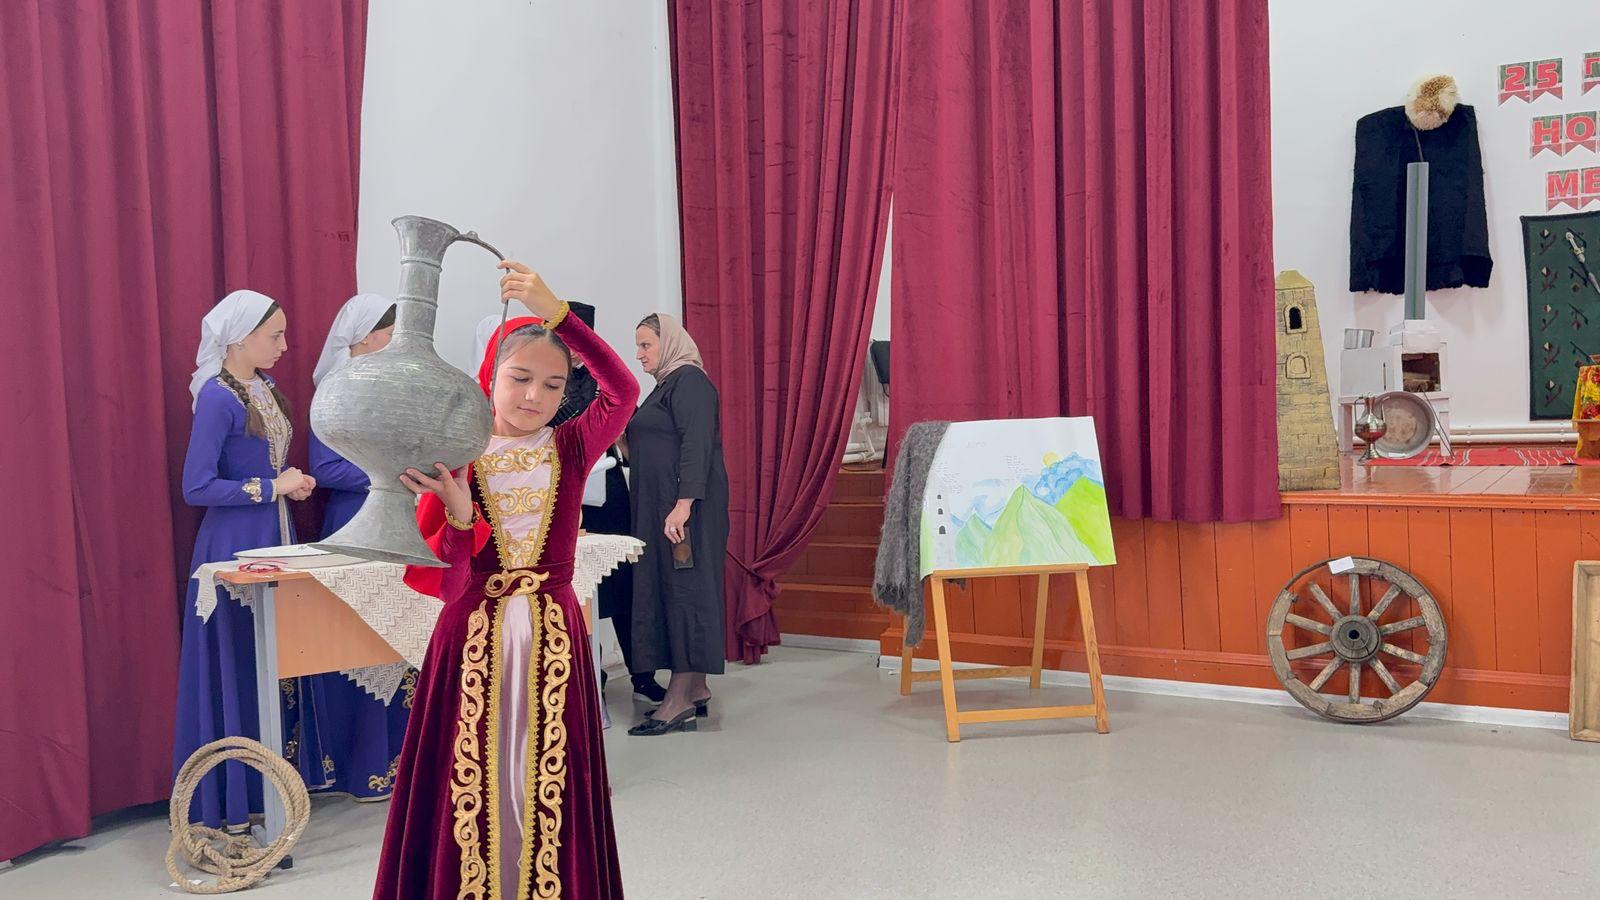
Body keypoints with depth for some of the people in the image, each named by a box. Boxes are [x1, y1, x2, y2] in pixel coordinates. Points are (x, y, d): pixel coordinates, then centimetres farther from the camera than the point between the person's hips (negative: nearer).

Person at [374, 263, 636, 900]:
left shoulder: (570, 449, 1)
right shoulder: (457, 461, -1)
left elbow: (624, 391, -19)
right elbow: (448, 585, -5)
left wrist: (555, 313, -25)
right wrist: (457, 512, -23)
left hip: (553, 641, 0)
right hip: (473, 643, 0)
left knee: (546, 793, 6)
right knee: (471, 791, 6)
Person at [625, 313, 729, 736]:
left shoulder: (689, 381, -9)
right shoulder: (667, 385, 21)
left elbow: (697, 443, -20)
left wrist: (683, 504, -27)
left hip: (683, 507, -10)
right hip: (659, 507, 10)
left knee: (682, 588, -9)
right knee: (668, 587, 9)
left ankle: (679, 699, -8)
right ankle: (695, 690, 15)